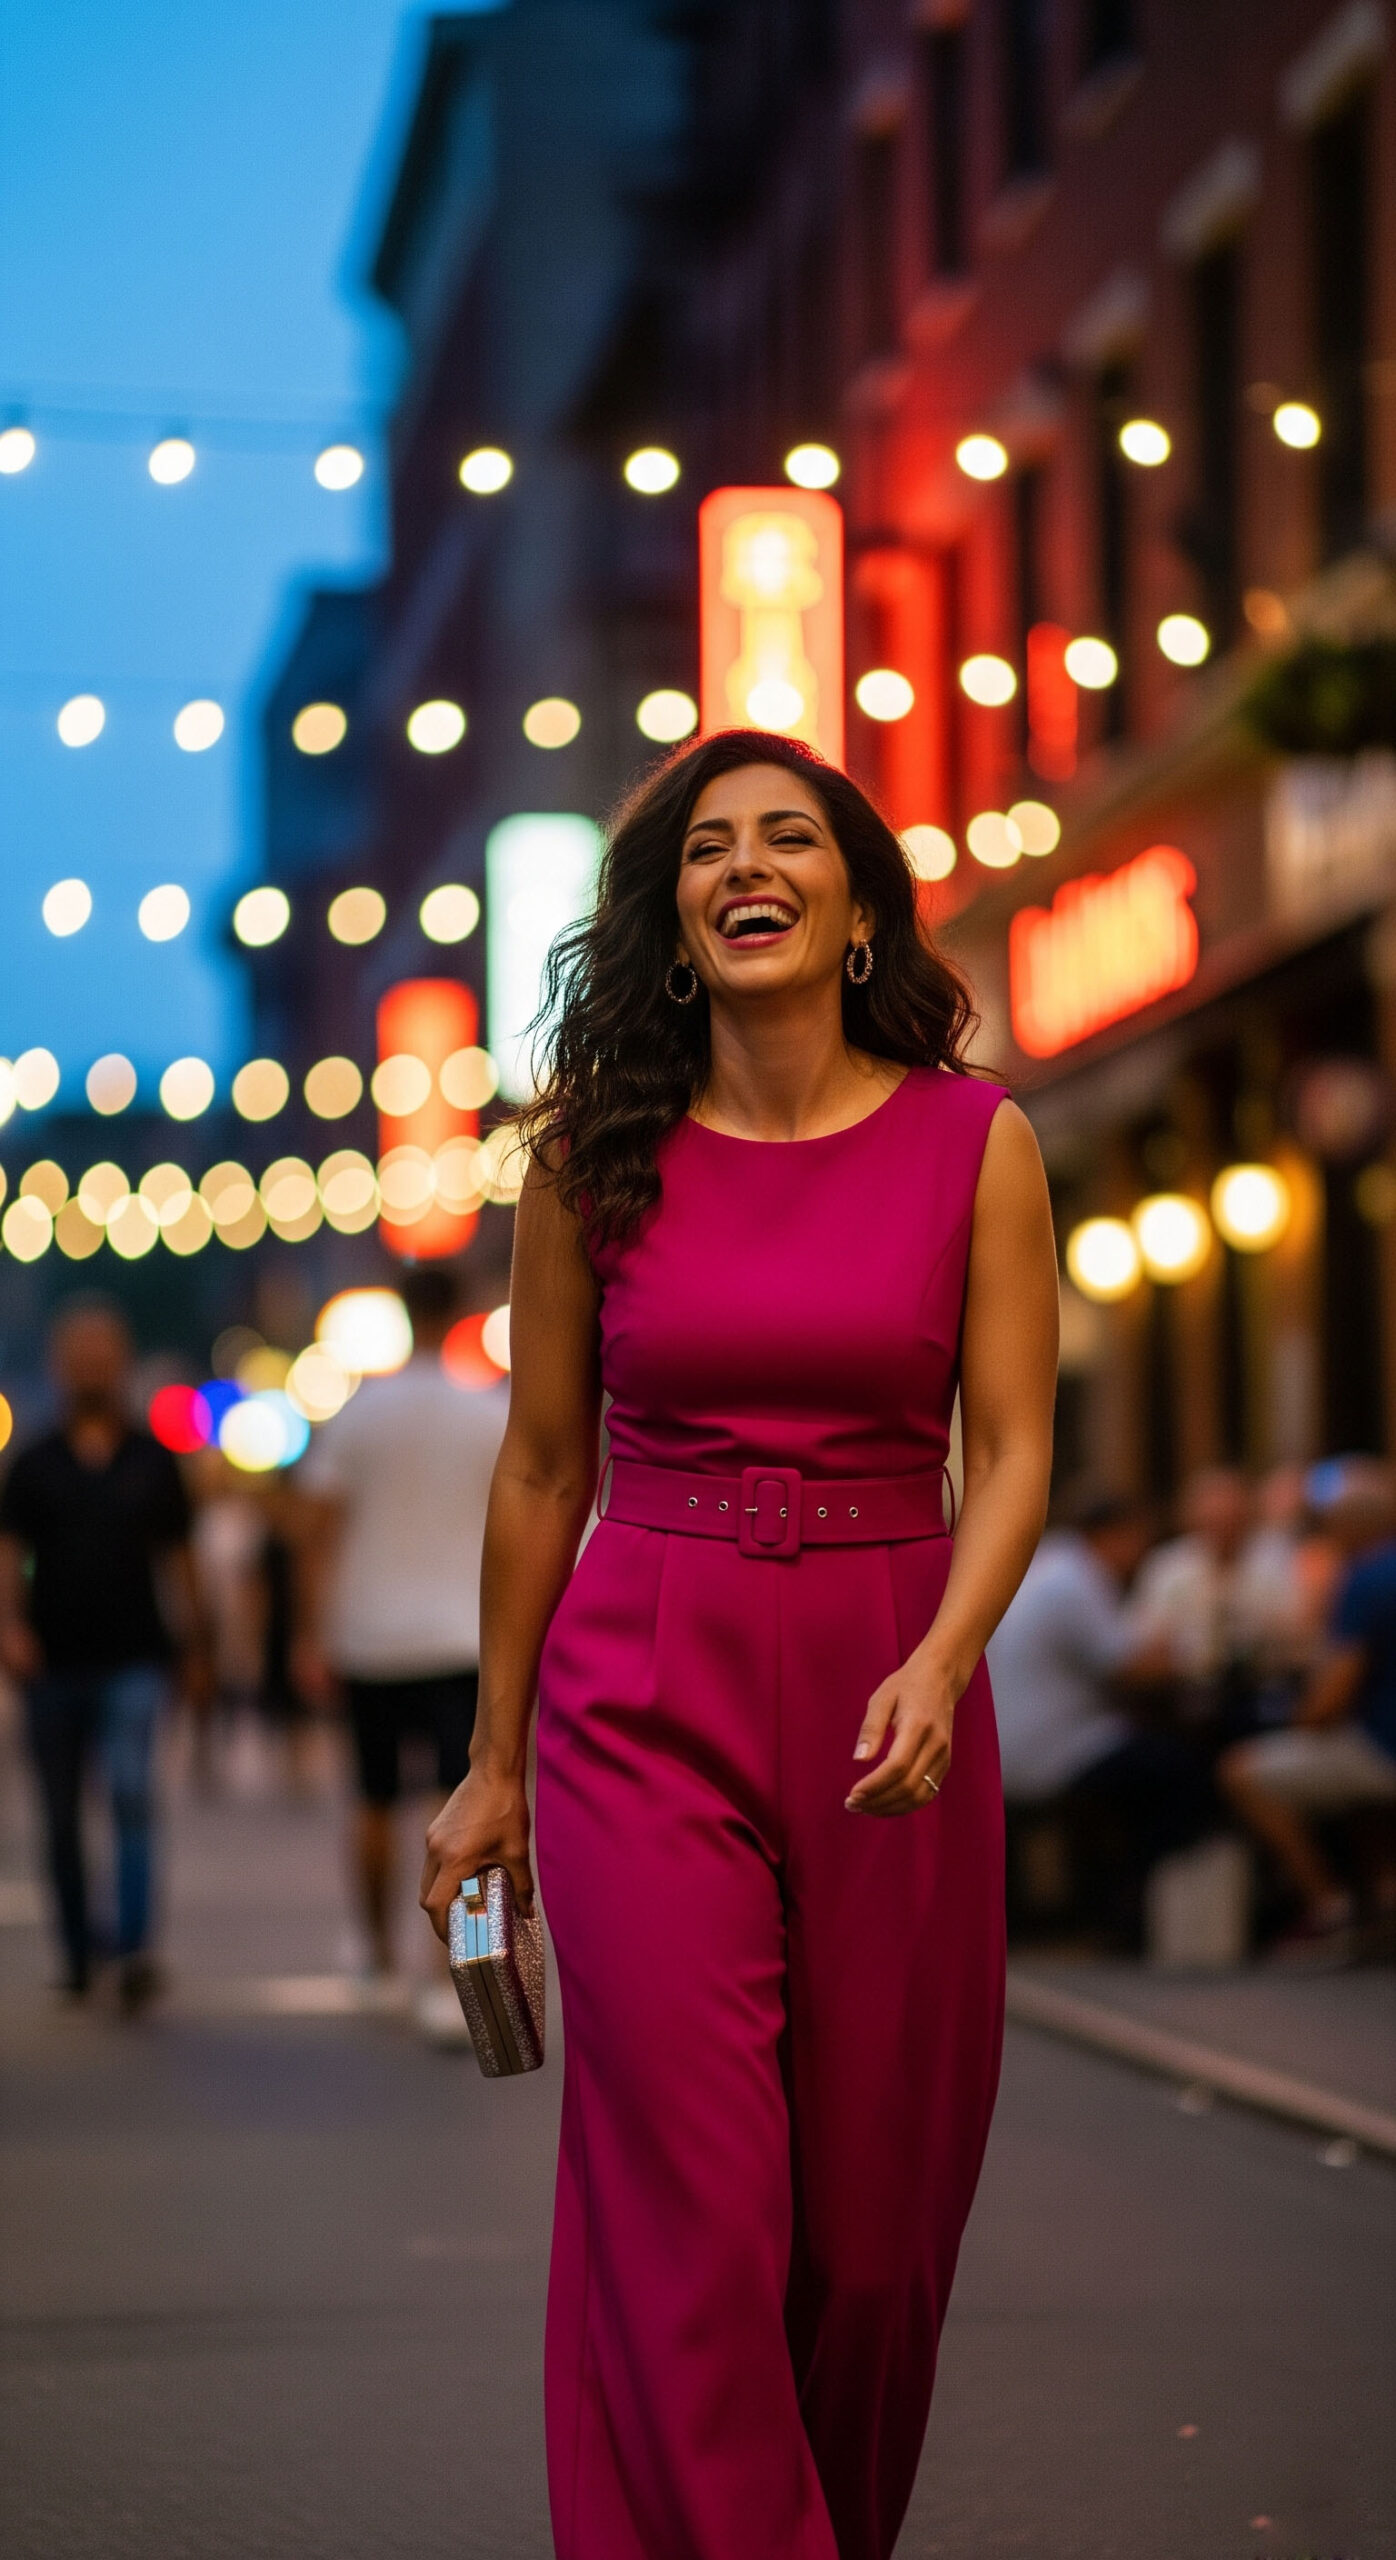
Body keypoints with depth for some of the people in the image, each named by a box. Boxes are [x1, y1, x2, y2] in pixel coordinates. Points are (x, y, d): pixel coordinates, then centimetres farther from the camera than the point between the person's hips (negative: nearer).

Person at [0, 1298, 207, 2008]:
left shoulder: (153, 1462, 7)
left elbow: (175, 1558, 12)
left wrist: (196, 1649, 13)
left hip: (132, 1661, -1)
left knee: (131, 1790, -20)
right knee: (61, 1816, 8)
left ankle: (135, 1948, -26)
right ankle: (77, 1952, 21)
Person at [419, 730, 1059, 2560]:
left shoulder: (974, 1143, 1)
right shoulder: (595, 1155, 2)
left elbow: (1013, 1450, -3)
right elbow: (542, 1468, 8)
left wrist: (938, 1667, -21)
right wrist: (493, 1762, 11)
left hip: (889, 1700, 1)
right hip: (645, 1692, 0)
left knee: (875, 2218, 7)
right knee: (692, 2203, -8)